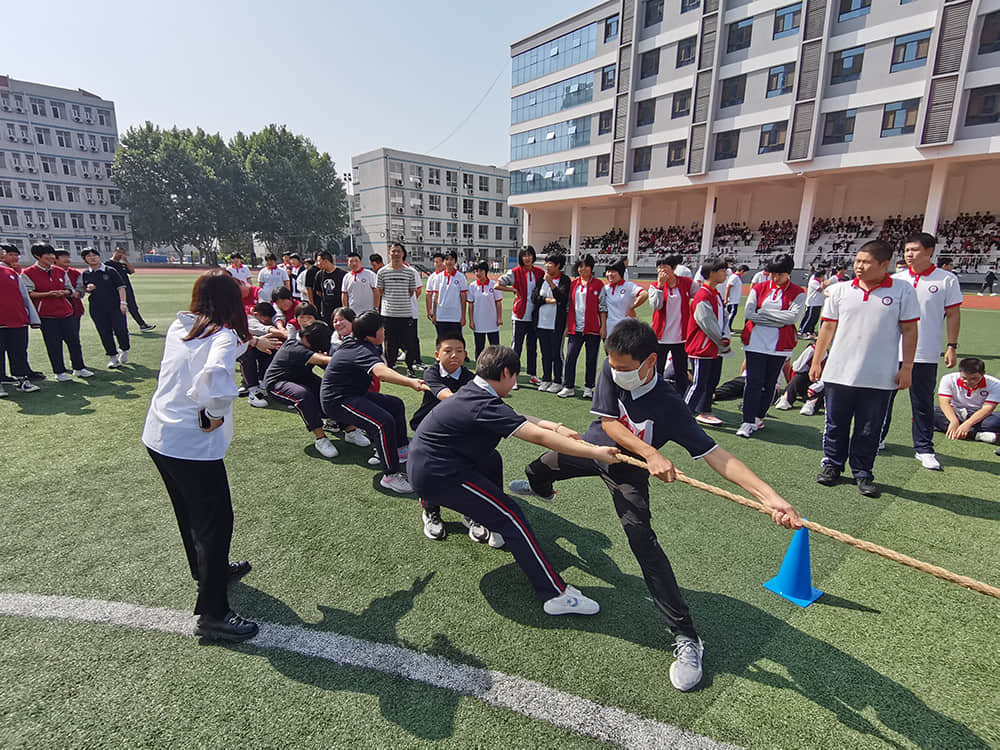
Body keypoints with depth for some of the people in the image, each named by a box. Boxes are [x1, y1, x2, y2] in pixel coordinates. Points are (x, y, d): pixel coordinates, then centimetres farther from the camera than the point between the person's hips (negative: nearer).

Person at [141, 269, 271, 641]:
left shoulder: (179, 327, 6)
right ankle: (212, 615, 12)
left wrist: (244, 344, 35)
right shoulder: (222, 336, -18)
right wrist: (215, 415, -22)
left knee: (191, 513, 25)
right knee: (216, 522, 3)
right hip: (192, 446, -9)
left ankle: (210, 569, 47)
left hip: (158, 436, 9)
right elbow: (215, 375, -38)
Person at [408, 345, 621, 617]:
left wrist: (557, 427, 5)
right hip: (436, 476, -10)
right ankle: (556, 595, -4)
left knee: (492, 460, 28)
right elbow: (538, 436, -26)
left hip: (422, 461, 10)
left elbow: (516, 417, 14)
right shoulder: (485, 406, -22)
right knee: (511, 516, -8)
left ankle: (483, 519, 37)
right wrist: (595, 452, -23)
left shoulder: (473, 392, 6)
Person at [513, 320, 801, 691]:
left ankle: (685, 637, -8)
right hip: (593, 447, 5)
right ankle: (539, 488, 70)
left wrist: (770, 495, -51)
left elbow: (715, 455, -38)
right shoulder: (612, 369, -25)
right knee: (539, 468, 28)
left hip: (626, 470, -5)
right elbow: (608, 422, -28)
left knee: (641, 539, -21)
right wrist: (650, 454, -43)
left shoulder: (668, 406, -35)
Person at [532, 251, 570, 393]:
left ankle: (557, 381, 14)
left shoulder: (564, 280, -3)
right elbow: (534, 297, 3)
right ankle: (546, 379, 23)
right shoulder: (541, 279, 11)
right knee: (545, 353, 12)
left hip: (557, 324, -4)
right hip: (541, 322, 5)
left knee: (556, 354, 2)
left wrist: (551, 283, -22)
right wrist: (548, 300, -11)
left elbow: (562, 298, -17)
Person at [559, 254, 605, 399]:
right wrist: (567, 326, 11)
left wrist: (603, 327, -5)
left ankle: (588, 388, 17)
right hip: (575, 328, 3)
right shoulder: (573, 284, 11)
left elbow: (603, 307, 1)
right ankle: (568, 387, 7)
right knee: (570, 357, -2)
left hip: (593, 328, -2)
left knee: (591, 359, 5)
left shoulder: (598, 284, 1)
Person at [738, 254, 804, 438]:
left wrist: (764, 313, -11)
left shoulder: (798, 293, 4)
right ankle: (748, 422, -3)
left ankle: (759, 417, 23)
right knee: (754, 381, -5)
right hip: (756, 342, 0)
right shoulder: (759, 289, 6)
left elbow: (793, 316, -12)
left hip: (780, 346, 0)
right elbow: (748, 313, -6)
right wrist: (779, 320, -9)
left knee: (770, 383, 8)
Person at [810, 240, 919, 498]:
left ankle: (863, 472, 23)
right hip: (838, 373, 1)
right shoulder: (840, 290, 4)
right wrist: (816, 361, 7)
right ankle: (832, 464, 28)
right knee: (836, 425, 12)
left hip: (879, 377, -1)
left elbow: (909, 331, 2)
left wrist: (906, 368, -1)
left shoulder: (903, 290, 1)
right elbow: (828, 328, 8)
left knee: (869, 430, 8)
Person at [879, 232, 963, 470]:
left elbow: (953, 315, 2)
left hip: (925, 355, -2)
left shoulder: (947, 279, 0)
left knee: (923, 403, 5)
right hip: (891, 351, 2)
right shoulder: (895, 279, 6)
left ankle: (924, 449, 15)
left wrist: (951, 346, -3)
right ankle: (877, 438, 23)